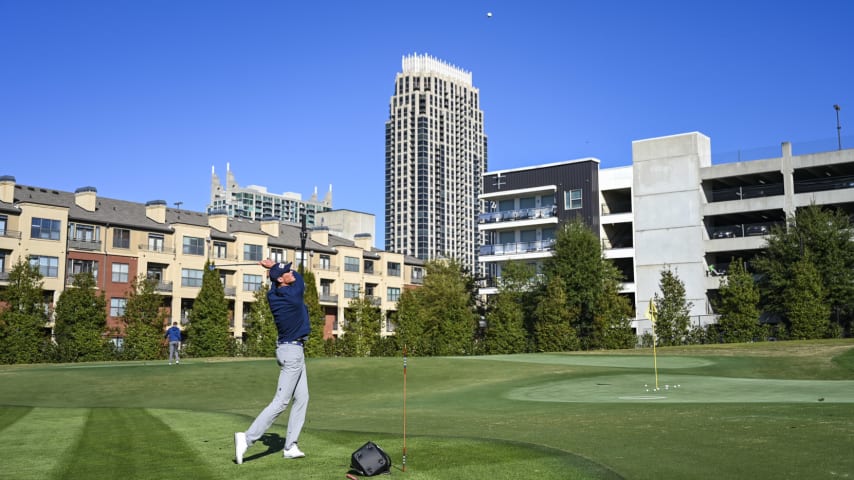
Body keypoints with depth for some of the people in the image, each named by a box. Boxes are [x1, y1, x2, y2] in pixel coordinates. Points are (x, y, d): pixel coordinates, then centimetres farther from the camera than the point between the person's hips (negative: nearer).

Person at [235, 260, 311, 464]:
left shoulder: (272, 295, 2)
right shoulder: (293, 294, -18)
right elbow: (298, 276, 4)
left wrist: (274, 269, 11)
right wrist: (274, 266, 10)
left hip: (292, 350, 9)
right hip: (292, 351, -9)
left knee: (301, 398, 10)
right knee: (281, 402, -6)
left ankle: (290, 446, 12)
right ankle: (247, 438, -7)